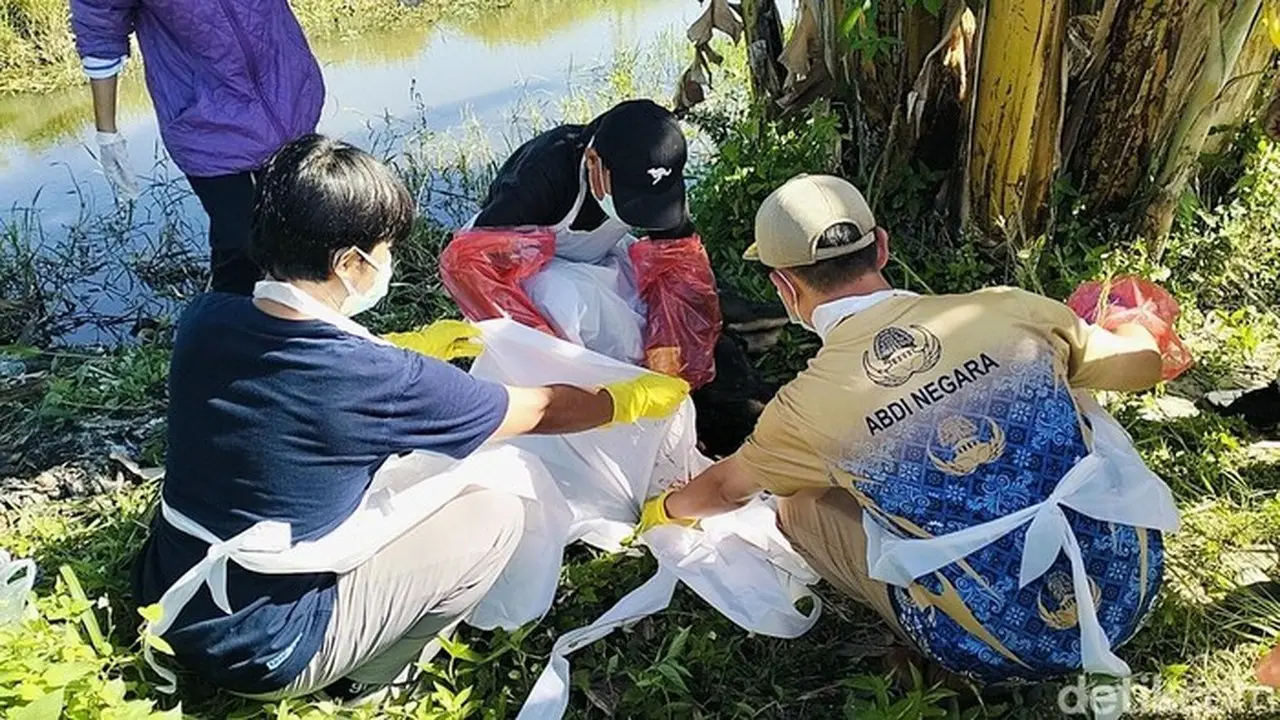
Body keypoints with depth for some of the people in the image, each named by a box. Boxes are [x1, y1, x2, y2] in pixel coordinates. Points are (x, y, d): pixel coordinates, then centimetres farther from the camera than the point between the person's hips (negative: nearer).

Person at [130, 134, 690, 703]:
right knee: (498, 518, -1)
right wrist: (634, 398, 8)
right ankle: (367, 681, 13)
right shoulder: (378, 380, -26)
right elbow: (539, 410, -10)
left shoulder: (204, 319, -9)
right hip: (259, 652, -6)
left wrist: (406, 347, 20)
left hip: (164, 600, 7)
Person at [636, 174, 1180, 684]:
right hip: (1129, 587, 4)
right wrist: (1116, 328, 41)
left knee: (797, 506, 11)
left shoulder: (806, 407, -8)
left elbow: (724, 490, 16)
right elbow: (1144, 363, 16)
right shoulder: (1006, 311, -4)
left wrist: (661, 510, 39)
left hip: (1004, 651, -3)